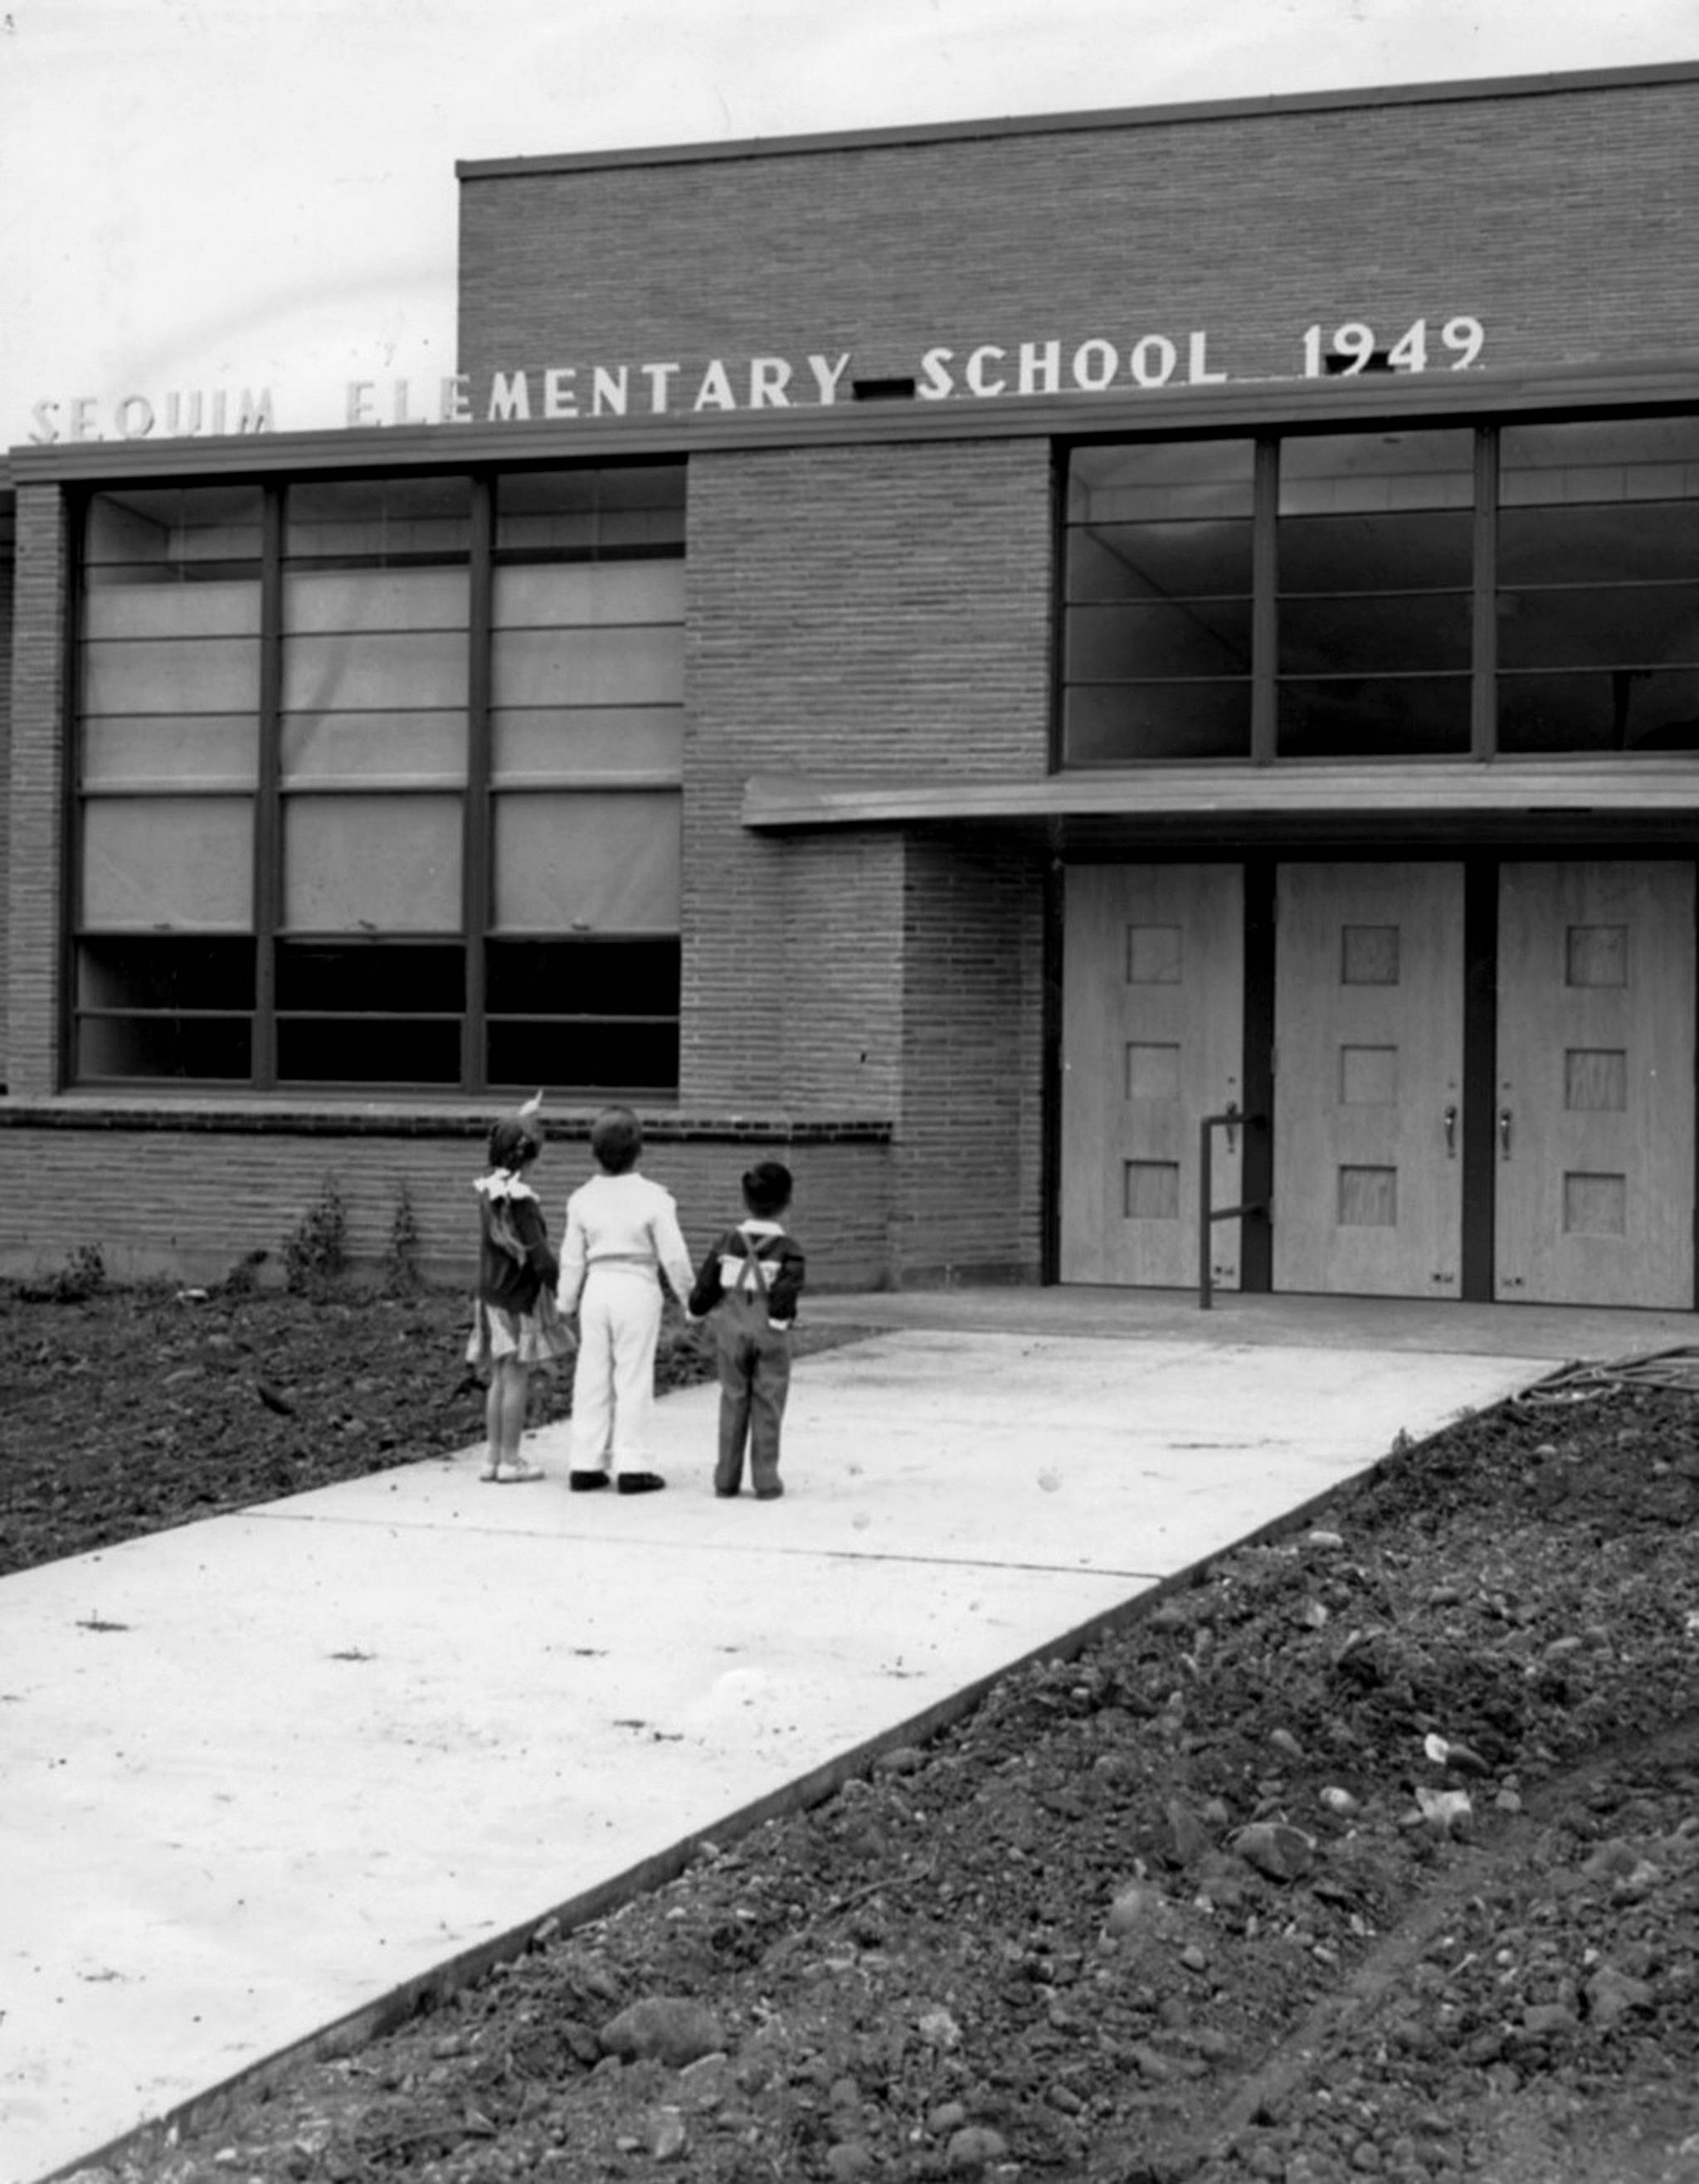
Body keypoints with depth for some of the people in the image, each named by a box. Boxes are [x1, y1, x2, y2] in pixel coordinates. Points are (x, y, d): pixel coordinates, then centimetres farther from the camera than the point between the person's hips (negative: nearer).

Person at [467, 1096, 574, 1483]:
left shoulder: (488, 1188, 3)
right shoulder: (520, 1199, -20)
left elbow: (502, 1155, 27)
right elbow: (538, 1255, -21)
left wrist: (521, 1117, 35)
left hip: (491, 1295, 8)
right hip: (520, 1299, -8)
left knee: (500, 1379, 13)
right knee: (517, 1379, -2)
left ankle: (495, 1458, 15)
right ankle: (510, 1461, 0)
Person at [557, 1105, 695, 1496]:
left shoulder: (582, 1198, 1)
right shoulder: (653, 1198, -11)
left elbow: (572, 1258, 7)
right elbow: (673, 1257, -9)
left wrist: (567, 1304, 17)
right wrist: (689, 1298, 4)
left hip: (596, 1289, 4)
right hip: (638, 1290, -4)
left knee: (592, 1379, 9)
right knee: (634, 1379, 2)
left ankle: (586, 1465, 12)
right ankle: (632, 1466, 3)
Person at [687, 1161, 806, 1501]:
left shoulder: (726, 1243, 2)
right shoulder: (788, 1250, -8)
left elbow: (704, 1290, 6)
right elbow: (785, 1293, -20)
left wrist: (695, 1310, 23)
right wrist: (781, 1319, -7)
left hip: (732, 1329, 3)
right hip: (770, 1334, -3)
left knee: (733, 1403, 10)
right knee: (767, 1408, 3)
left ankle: (726, 1480, 11)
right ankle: (765, 1481, 3)